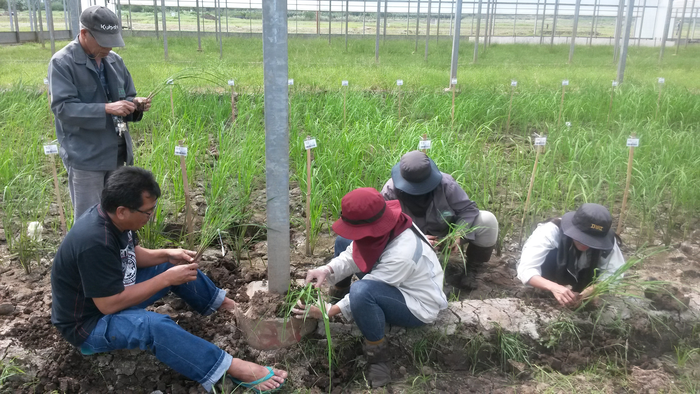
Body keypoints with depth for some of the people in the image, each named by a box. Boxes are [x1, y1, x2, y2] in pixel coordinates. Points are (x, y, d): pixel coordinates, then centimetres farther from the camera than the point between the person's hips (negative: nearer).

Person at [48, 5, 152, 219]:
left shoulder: (114, 60, 8)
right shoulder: (62, 62, -10)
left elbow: (127, 97, 16)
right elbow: (63, 108, -19)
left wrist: (135, 104, -8)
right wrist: (106, 108, -30)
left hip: (116, 153, 6)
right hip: (85, 156, -6)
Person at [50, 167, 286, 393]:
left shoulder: (113, 218, -9)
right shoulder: (95, 243, -36)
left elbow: (132, 255, 10)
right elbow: (109, 305, -32)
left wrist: (167, 254, -7)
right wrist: (166, 279, -28)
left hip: (112, 292, 10)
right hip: (88, 324, -9)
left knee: (174, 264, 7)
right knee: (155, 326, -35)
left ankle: (226, 305, 22)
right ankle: (233, 369, -33)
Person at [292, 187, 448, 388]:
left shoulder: (401, 255, -38)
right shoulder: (384, 226, -17)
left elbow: (364, 292, -30)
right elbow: (351, 256, -10)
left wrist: (328, 311, -24)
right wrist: (327, 270, -28)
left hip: (417, 306, -8)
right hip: (394, 284, 8)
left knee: (361, 291, -39)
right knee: (343, 243, 8)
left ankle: (378, 354, -17)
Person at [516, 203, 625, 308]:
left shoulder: (607, 241, -28)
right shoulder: (551, 231, -37)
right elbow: (525, 269, -42)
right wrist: (554, 287, -59)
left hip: (574, 275, 5)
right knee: (552, 255, -33)